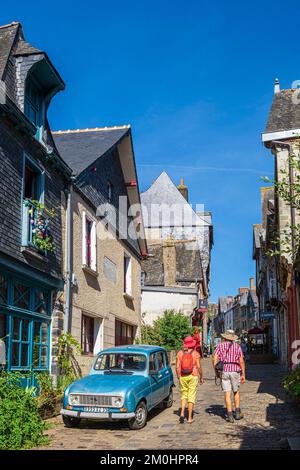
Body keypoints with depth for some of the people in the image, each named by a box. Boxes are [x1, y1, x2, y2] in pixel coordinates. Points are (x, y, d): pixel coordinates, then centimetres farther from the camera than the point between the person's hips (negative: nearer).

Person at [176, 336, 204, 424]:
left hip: (183, 377, 2)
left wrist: (178, 377, 10)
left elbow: (177, 367, -2)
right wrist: (201, 377, 5)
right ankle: (190, 418, 8)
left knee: (183, 395, 16)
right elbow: (198, 367, -7)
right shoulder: (195, 353, -6)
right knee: (191, 397, 6)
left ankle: (182, 413, -2)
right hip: (193, 376, -2)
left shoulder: (180, 353, 0)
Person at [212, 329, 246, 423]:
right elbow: (241, 361, -1)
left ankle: (230, 415, -1)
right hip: (235, 371, 1)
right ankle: (237, 412, 17)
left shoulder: (220, 346, 5)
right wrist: (243, 374, 4)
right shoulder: (237, 346, 5)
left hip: (224, 371, 0)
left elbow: (215, 358, -6)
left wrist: (216, 371, 4)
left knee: (227, 394, 2)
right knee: (236, 392, 18)